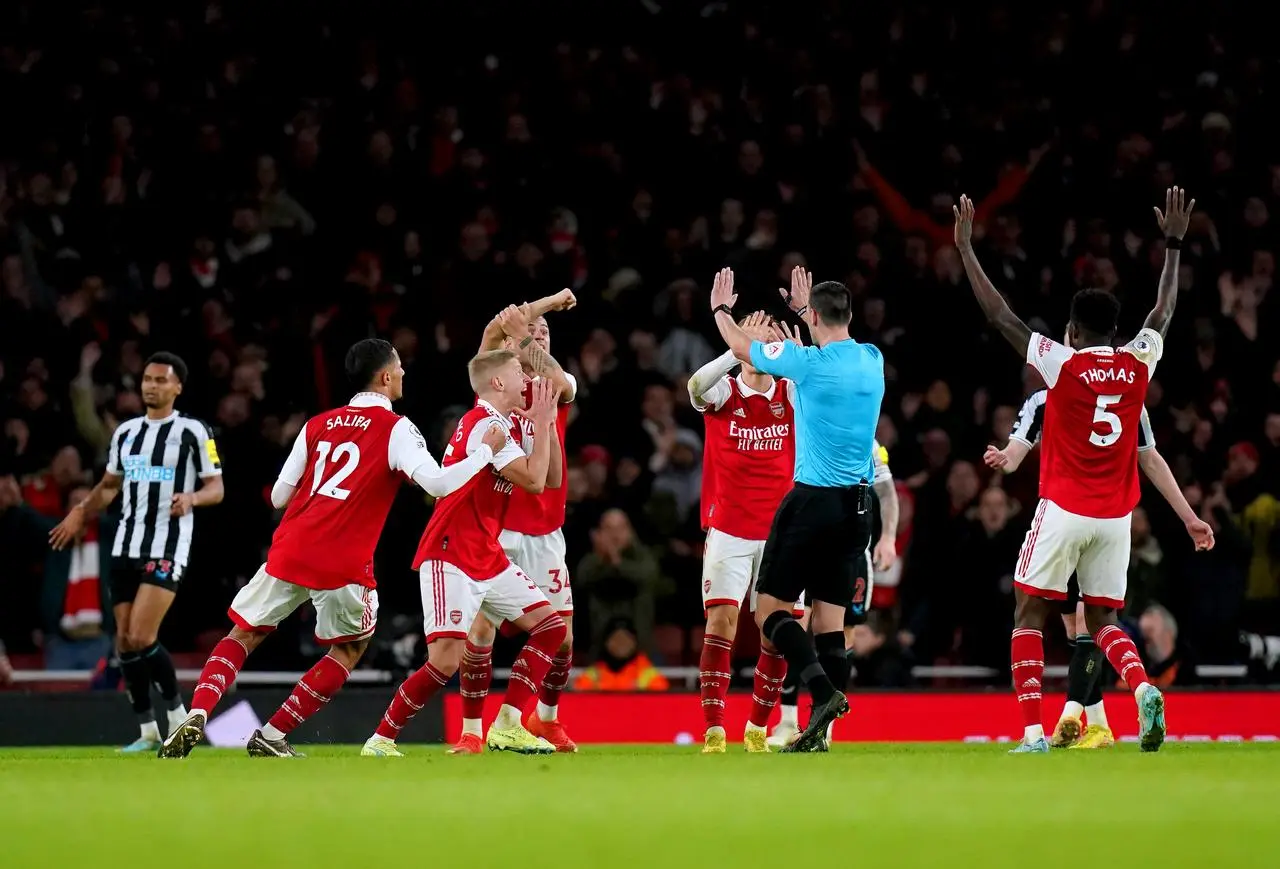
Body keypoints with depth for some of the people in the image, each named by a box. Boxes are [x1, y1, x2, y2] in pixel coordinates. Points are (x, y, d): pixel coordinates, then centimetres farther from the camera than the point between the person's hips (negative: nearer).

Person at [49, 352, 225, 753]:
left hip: (168, 549, -6)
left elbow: (216, 488, -3)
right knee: (124, 641, 2)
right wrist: (82, 513, 13)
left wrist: (191, 497, -23)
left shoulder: (193, 432, -3)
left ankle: (177, 711, 1)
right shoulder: (125, 432, 14)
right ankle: (147, 730, 12)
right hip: (126, 547, 6)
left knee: (142, 637, -18)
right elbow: (109, 485, 26)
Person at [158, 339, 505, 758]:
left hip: (290, 550, 4)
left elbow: (279, 495, 15)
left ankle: (196, 716, -7)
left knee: (243, 635, 17)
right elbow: (437, 483, -14)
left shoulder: (318, 424, 15)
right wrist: (486, 451, -2)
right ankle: (272, 736, 10)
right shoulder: (395, 429, 0)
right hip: (342, 564, -4)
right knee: (350, 647, 19)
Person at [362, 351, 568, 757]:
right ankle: (381, 739, -6)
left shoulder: (507, 426, 13)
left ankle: (507, 725, 4)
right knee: (446, 660, -17)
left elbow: (552, 479, 15)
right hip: (451, 557, -10)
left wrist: (547, 424, 5)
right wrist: (541, 422, -11)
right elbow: (534, 480, -20)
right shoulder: (485, 424, -16)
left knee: (551, 627, 4)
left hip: (488, 559, 10)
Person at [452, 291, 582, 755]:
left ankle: (545, 718, 28)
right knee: (482, 624, -11)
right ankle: (470, 731, -2)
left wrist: (527, 338, -30)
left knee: (561, 632, 3)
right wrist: (551, 300, -16)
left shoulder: (558, 387, 8)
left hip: (545, 533, 3)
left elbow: (560, 381, -18)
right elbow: (493, 330, -16)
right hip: (496, 527, -3)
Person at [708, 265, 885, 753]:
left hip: (814, 501, -6)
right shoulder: (873, 361, 6)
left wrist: (720, 309, 25)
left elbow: (742, 348, 6)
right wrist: (804, 309, 46)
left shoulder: (808, 362, -11)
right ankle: (818, 733, 2)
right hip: (858, 506, 6)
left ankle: (823, 692, -21)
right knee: (830, 621, 7)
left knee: (770, 609, 0)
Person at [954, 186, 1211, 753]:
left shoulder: (1062, 364, -8)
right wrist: (1174, 244, 31)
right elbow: (1164, 311, 20)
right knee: (1102, 621, 14)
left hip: (1063, 511, -4)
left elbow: (999, 315, -5)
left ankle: (1033, 732, -7)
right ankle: (1143, 689, -16)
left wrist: (965, 247, 3)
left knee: (1029, 617, 5)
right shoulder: (1138, 364, 2)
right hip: (1116, 515, 4)